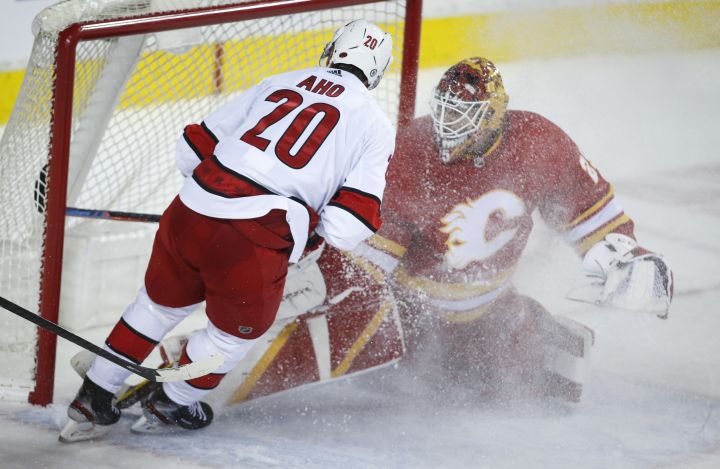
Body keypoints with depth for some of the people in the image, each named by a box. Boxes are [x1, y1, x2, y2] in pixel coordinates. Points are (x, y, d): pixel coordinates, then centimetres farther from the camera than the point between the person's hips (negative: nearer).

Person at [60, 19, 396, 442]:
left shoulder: (280, 83, 18)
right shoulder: (376, 125, 7)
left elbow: (193, 149, 19)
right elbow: (348, 227, -3)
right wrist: (319, 227, 18)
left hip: (189, 215, 4)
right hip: (257, 241, -4)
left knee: (160, 304, 29)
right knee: (238, 330, 25)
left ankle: (93, 401, 36)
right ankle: (170, 407, 40)